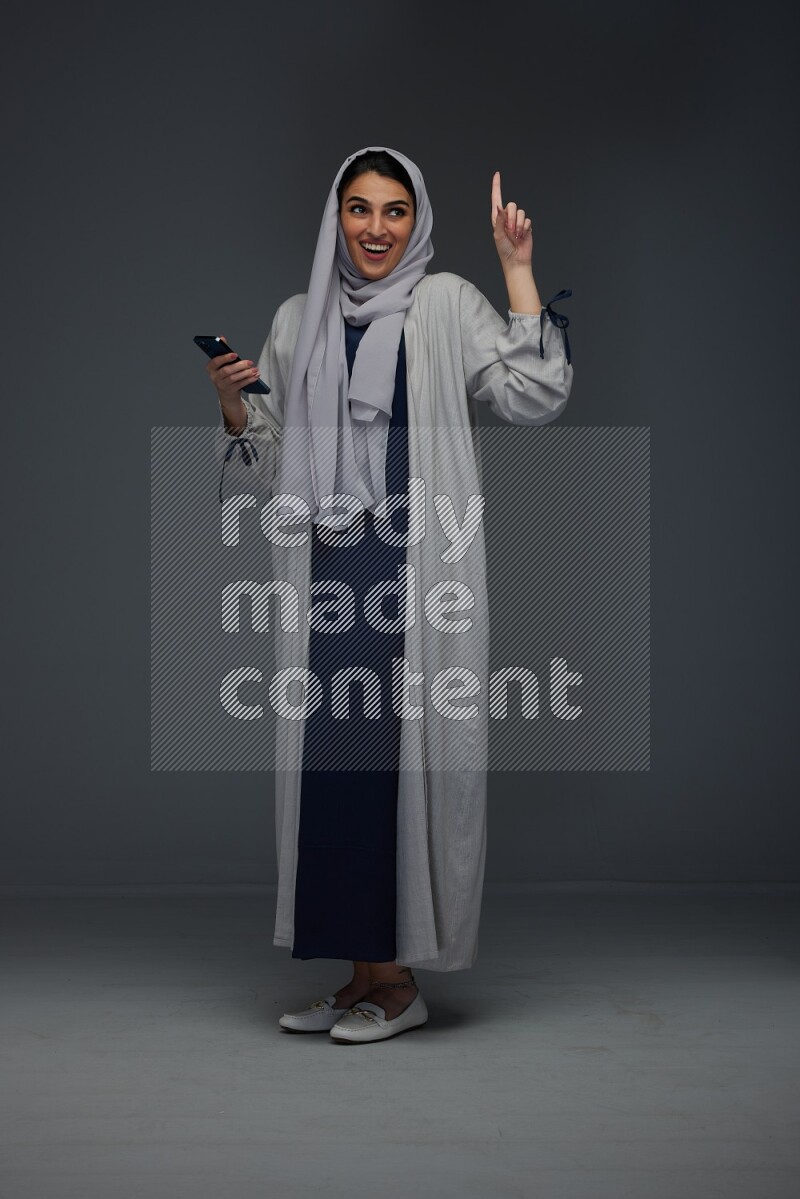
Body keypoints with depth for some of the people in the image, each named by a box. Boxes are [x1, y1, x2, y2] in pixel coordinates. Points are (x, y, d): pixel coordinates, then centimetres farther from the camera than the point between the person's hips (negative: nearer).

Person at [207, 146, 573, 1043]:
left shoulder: (446, 305, 4)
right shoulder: (298, 321, 17)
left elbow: (535, 399, -7)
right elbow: (269, 457, 19)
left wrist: (518, 272, -7)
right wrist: (231, 403, 0)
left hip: (419, 569, -4)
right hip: (327, 572, 5)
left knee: (406, 756, -4)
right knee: (334, 760, 5)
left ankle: (400, 977, 7)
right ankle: (363, 971, 15)